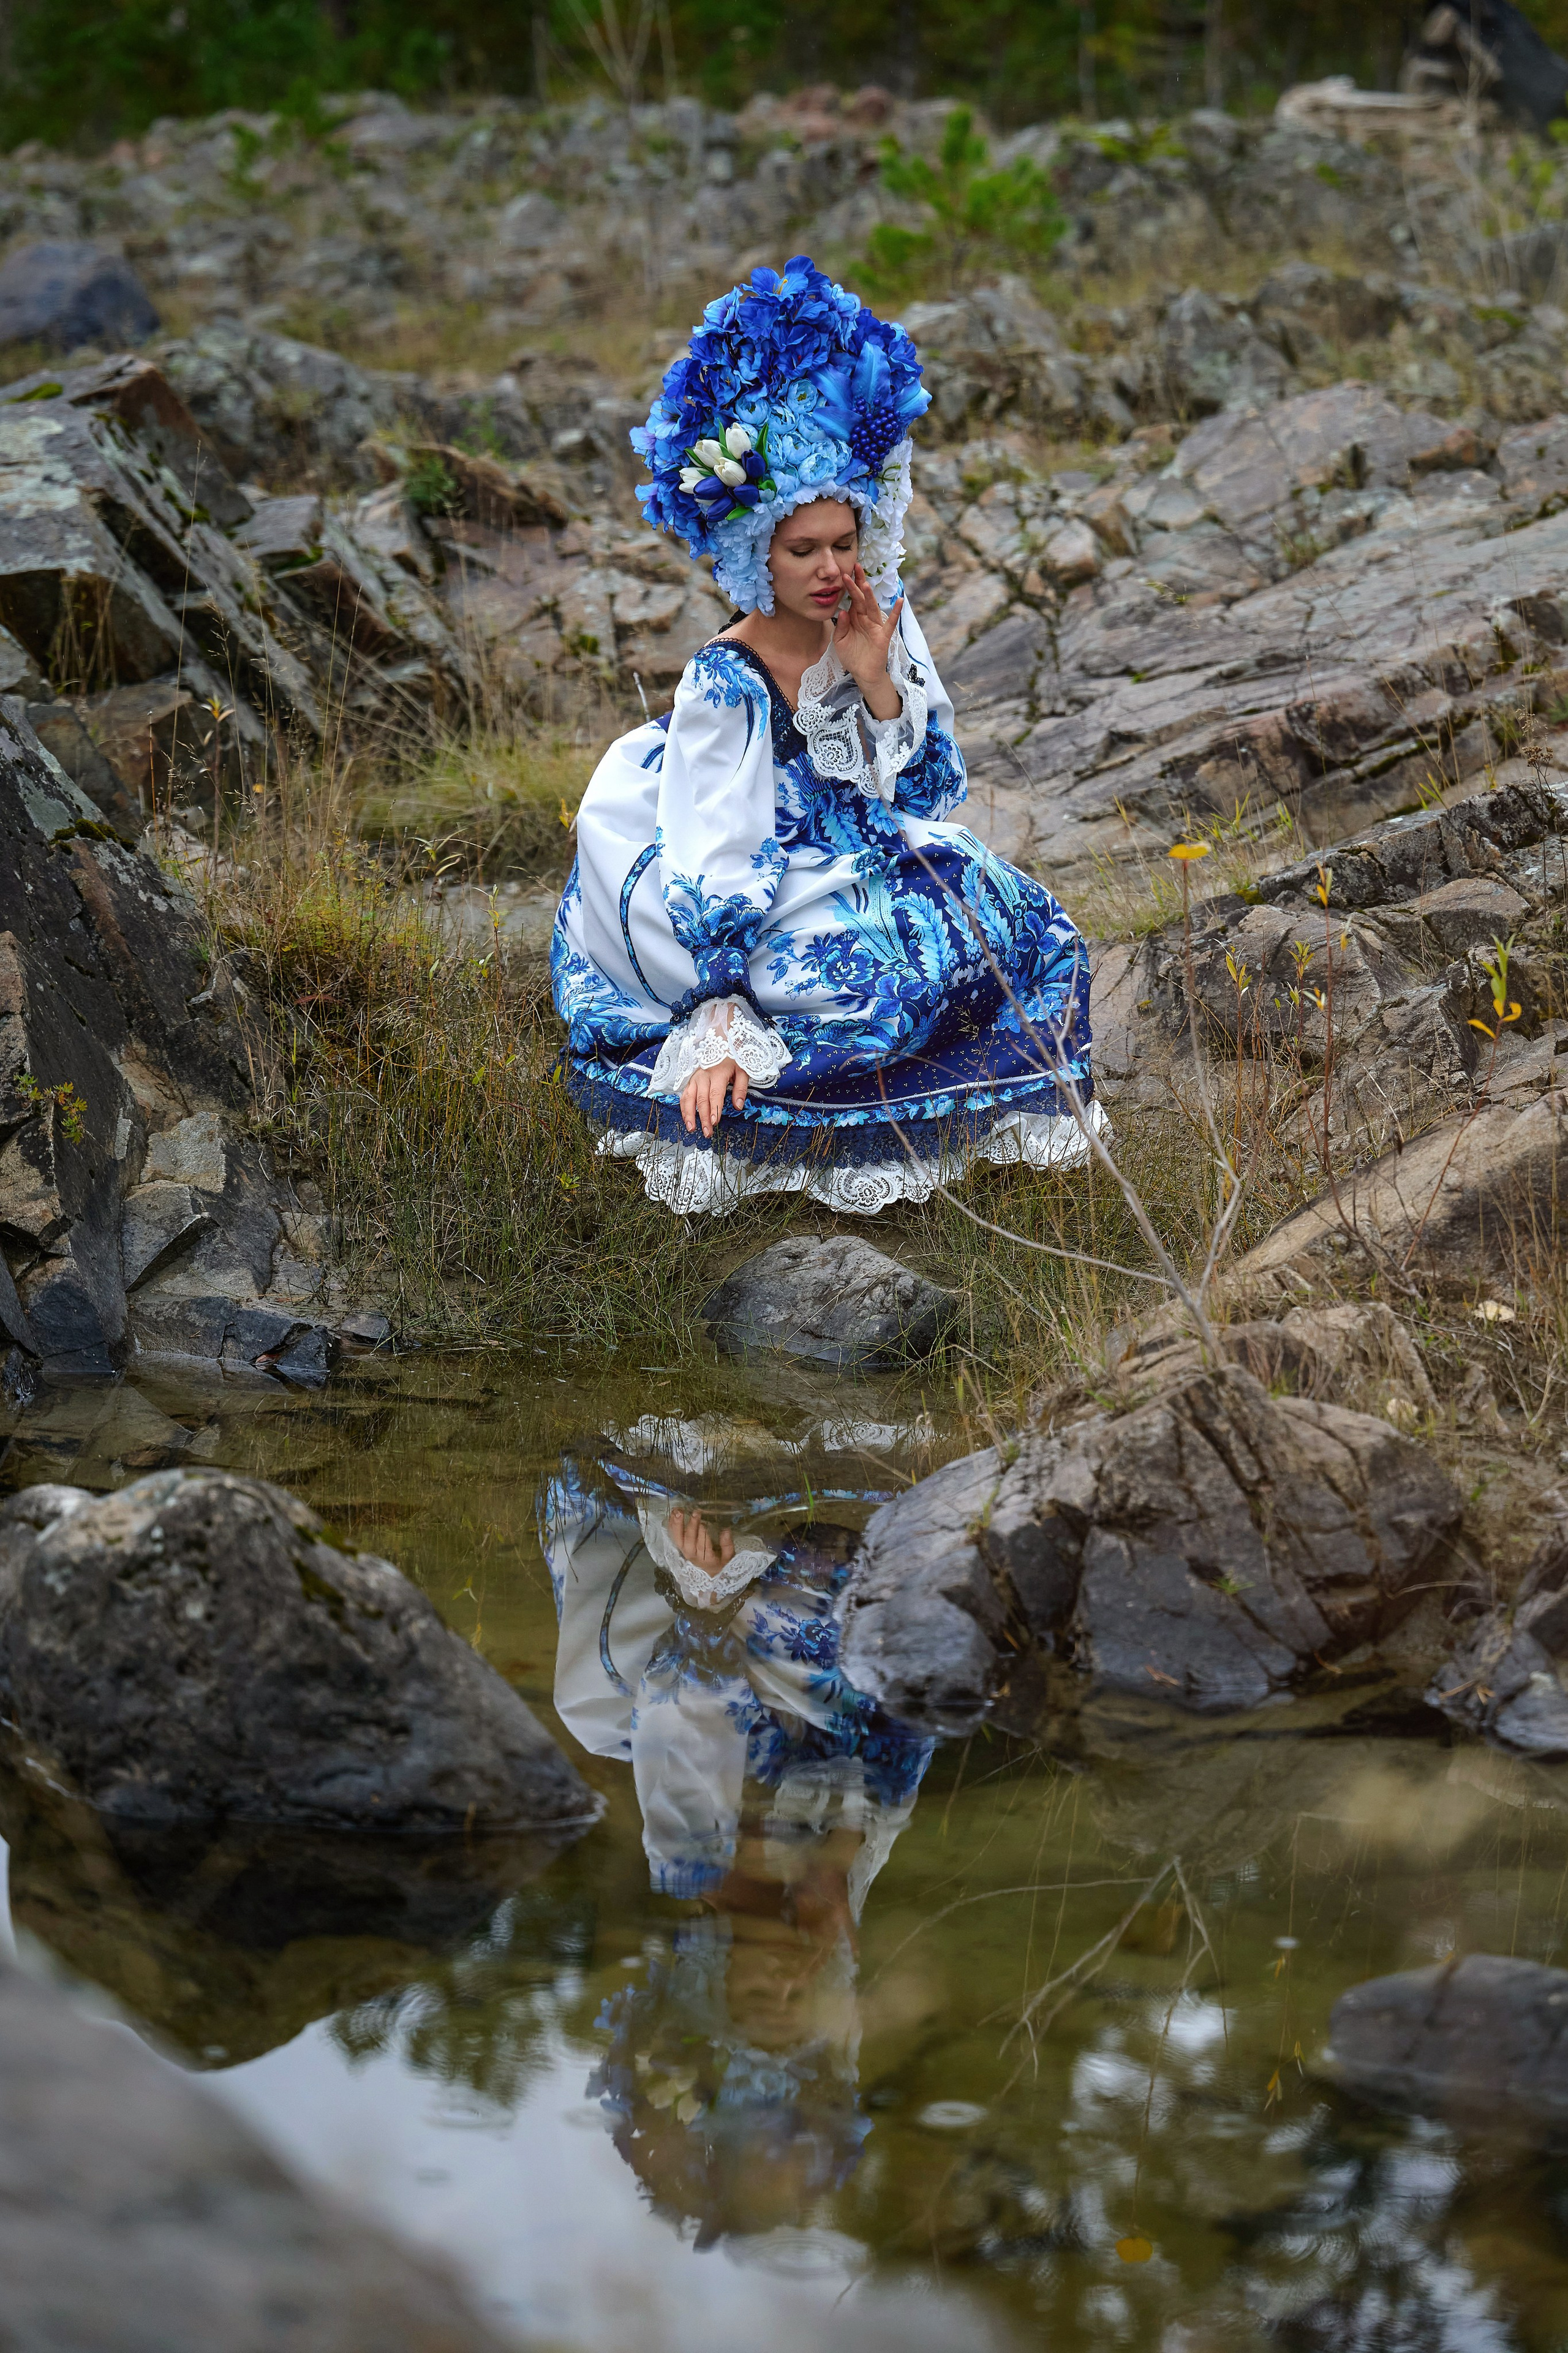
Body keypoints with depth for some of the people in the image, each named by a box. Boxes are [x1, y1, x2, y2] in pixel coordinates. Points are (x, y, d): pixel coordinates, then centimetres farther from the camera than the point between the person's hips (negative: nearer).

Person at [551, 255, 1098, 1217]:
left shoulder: (881, 623, -5)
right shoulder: (728, 683, -22)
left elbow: (930, 792, -1)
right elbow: (712, 860, -23)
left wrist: (877, 680, -17)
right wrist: (722, 1018, -29)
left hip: (861, 862, 7)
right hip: (751, 908, -7)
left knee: (1019, 920, -9)